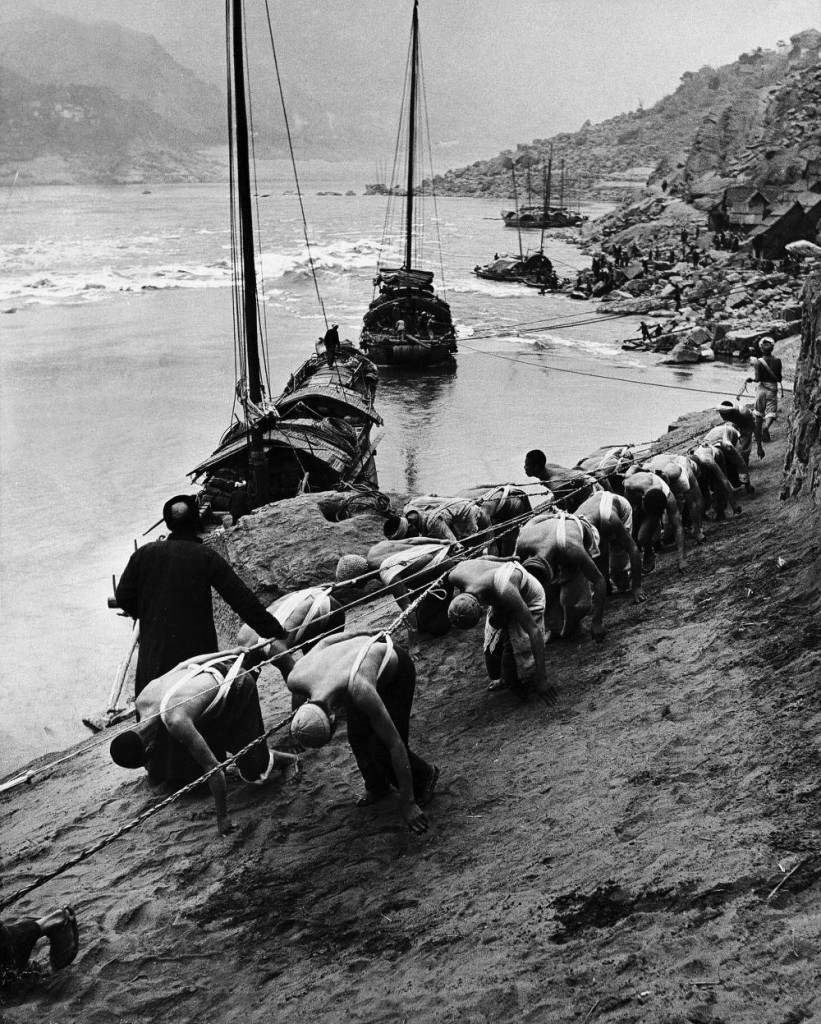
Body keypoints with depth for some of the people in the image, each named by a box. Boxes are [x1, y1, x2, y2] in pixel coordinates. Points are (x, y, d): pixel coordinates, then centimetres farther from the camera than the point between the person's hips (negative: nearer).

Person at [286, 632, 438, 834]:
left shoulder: (359, 689, -48)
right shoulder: (295, 680, -31)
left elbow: (395, 744, -39)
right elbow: (324, 642, -8)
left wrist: (407, 802, -33)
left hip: (396, 667, -5)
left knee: (383, 747, -10)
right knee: (358, 738, 3)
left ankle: (424, 775, 21)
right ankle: (376, 786, 33)